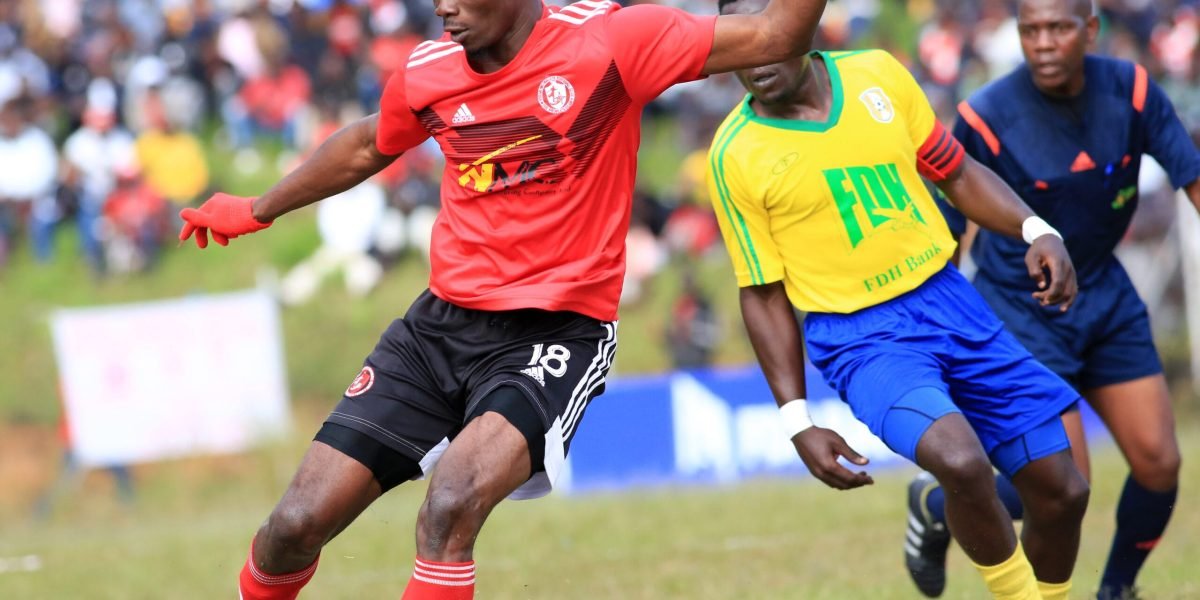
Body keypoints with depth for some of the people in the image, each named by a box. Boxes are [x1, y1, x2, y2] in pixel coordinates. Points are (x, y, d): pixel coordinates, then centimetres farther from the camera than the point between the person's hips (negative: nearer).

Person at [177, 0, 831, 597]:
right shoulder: (428, 71, 2)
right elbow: (365, 148, 25)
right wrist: (257, 210, 37)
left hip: (556, 333, -5)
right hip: (441, 325, 5)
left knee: (452, 501, -33)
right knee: (297, 524, -3)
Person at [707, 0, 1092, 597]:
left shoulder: (877, 74, 1)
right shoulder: (736, 156, -8)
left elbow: (956, 172, 13)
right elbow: (763, 295, -1)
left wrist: (1036, 231, -3)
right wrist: (798, 422, -5)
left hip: (949, 299, 5)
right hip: (861, 336, -5)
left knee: (1061, 491, 4)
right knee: (962, 460, -31)